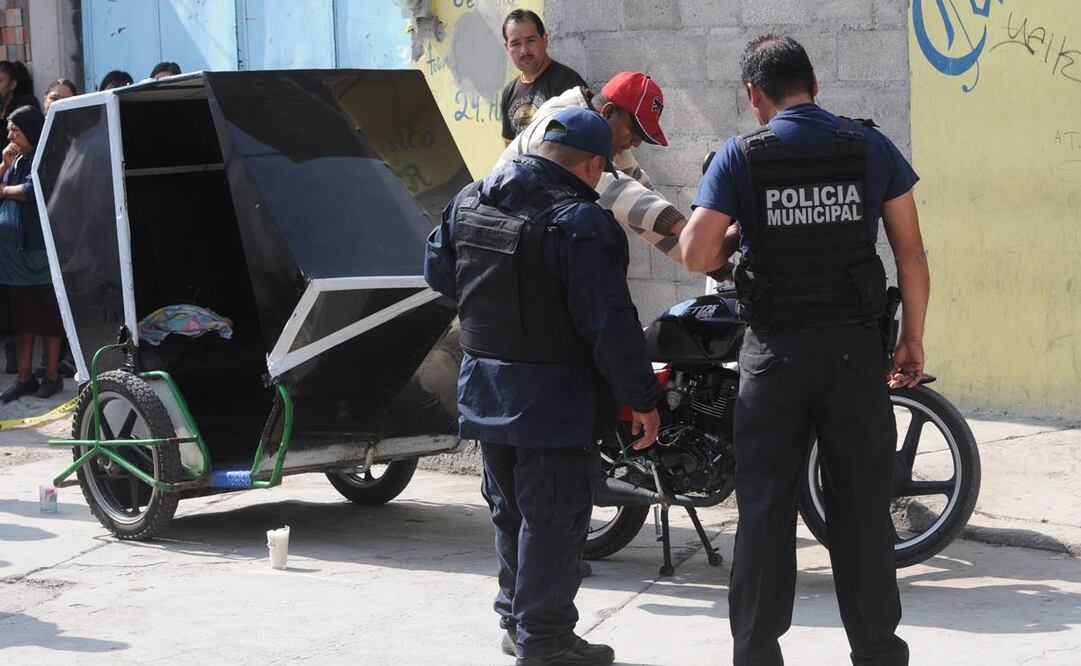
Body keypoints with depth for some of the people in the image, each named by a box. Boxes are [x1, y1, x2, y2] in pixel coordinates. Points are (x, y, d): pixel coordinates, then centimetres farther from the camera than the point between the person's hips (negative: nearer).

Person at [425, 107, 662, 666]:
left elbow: (437, 271, 19)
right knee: (553, 519, 1)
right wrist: (642, 399, -13)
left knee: (510, 511, 20)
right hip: (555, 401, -8)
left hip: (484, 390, 8)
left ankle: (514, 620, 30)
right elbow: (610, 324, -21)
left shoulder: (469, 201, 4)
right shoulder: (579, 222, -21)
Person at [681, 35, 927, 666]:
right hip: (855, 347, 1)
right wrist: (913, 337, 10)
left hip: (776, 352, -1)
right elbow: (911, 251, 1)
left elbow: (697, 254, -10)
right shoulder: (872, 147, 0)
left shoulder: (741, 157, -4)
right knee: (862, 507, 7)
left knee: (766, 508, 8)